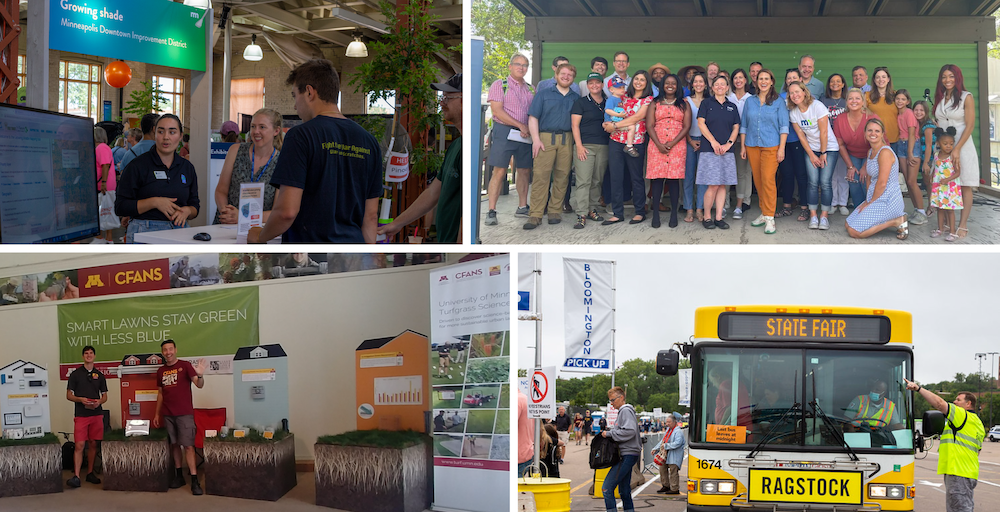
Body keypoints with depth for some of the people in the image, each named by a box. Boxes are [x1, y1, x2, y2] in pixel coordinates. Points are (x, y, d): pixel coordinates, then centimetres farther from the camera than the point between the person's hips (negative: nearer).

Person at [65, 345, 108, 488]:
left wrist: (99, 401, -7)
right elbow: (69, 395, 4)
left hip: (97, 414, 3)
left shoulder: (99, 375, 11)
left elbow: (105, 396, 15)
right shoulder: (75, 374, 4)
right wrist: (80, 399, -15)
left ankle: (90, 473, 17)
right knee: (79, 445, -9)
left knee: (93, 444, 6)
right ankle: (76, 476, -12)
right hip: (81, 415, -3)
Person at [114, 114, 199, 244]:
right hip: (144, 232, -3)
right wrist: (154, 202, -13)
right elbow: (120, 207, -3)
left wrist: (187, 211, -3)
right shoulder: (138, 165, 1)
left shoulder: (187, 168, 15)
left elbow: (195, 205, 21)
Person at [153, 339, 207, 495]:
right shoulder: (161, 371, 11)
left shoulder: (185, 365, -4)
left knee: (188, 445, -9)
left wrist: (200, 375, -34)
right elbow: (160, 393, 18)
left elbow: (199, 385, -13)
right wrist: (157, 414, 16)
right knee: (174, 444, 8)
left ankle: (194, 481, -11)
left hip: (184, 413, -5)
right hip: (168, 415, 5)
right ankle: (178, 476, 18)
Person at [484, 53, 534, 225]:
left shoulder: (531, 89, 16)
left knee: (524, 171, 7)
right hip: (504, 131, -5)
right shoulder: (500, 85, 0)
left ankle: (522, 207, 18)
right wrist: (521, 125, -13)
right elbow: (497, 111, -9)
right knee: (499, 172, -10)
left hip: (526, 133, 5)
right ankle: (491, 212, -11)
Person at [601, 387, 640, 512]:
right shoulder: (622, 412, 21)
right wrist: (607, 431, 7)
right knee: (624, 491, 14)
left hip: (628, 455, -11)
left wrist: (609, 433, -15)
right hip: (626, 455, 11)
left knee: (607, 488, -14)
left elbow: (629, 431, -23)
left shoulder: (626, 411, -10)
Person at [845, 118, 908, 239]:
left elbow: (882, 183, -20)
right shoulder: (870, 152, 12)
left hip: (887, 201, -10)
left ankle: (897, 221, -6)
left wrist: (870, 202, -9)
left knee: (854, 232, -14)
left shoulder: (885, 153, -18)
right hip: (875, 199, 10)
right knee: (848, 224, 11)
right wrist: (867, 200, 10)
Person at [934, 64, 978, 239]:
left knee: (964, 186, -5)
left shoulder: (966, 97, -5)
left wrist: (957, 149, -16)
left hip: (962, 146, -5)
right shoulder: (940, 98, 11)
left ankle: (963, 225, -6)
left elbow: (969, 126, -10)